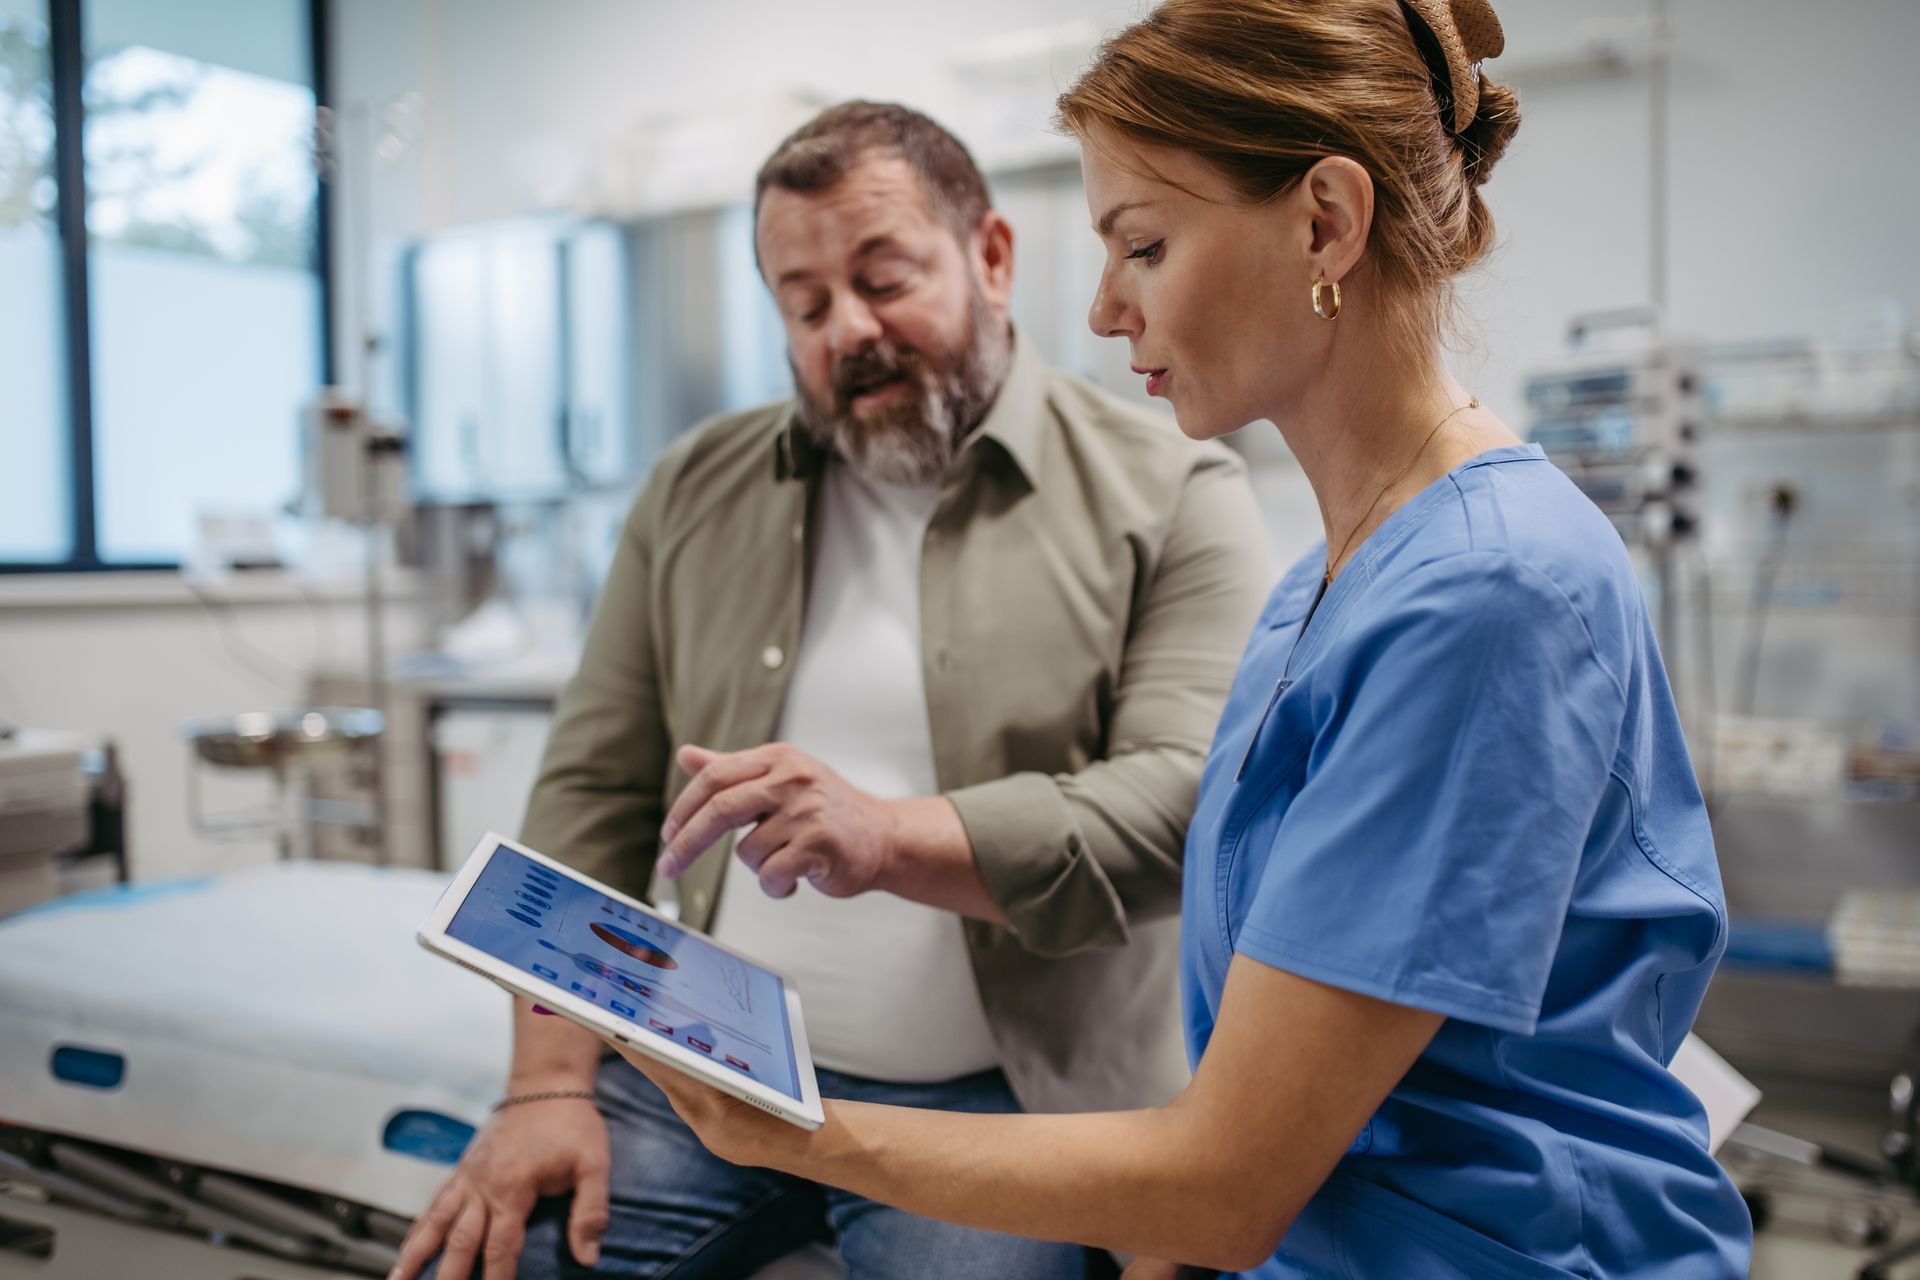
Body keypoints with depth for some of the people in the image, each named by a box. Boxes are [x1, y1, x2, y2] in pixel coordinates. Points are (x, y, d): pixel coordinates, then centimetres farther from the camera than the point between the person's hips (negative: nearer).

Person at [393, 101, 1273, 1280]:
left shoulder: (1167, 496, -3)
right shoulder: (698, 492, 10)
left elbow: (1191, 798, -14)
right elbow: (595, 790, 8)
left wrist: (889, 838, -26)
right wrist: (552, 1082, -2)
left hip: (994, 1100, -3)